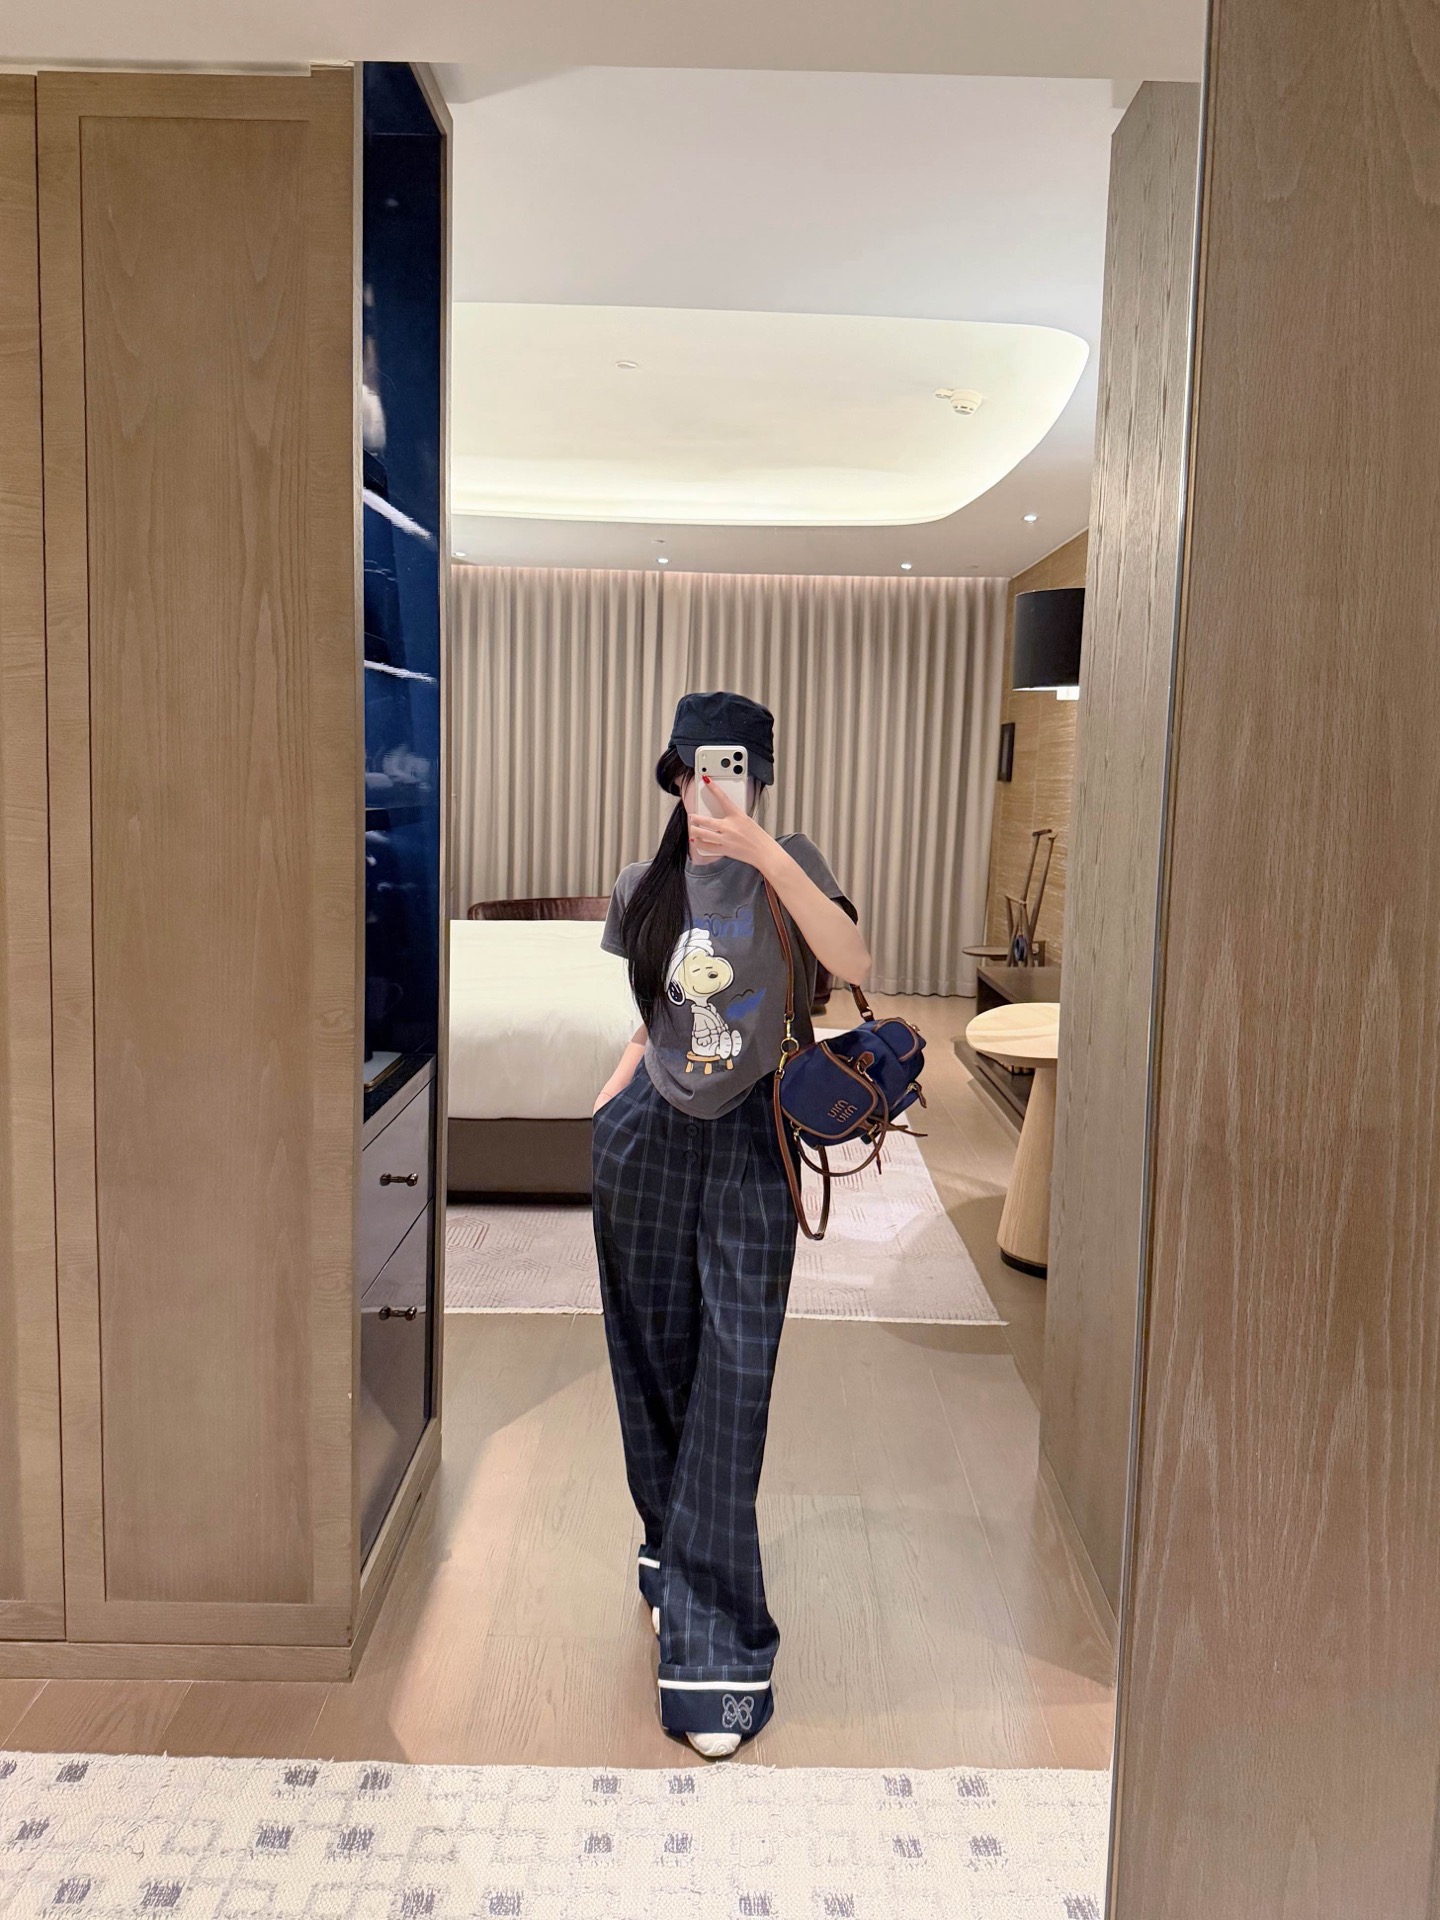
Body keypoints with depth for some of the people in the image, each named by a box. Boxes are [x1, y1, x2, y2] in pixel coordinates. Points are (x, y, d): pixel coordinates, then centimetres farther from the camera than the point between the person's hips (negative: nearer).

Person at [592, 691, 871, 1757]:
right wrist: (614, 1088, 4)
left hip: (747, 1145, -4)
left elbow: (854, 967, -23)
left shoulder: (786, 866, -4)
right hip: (649, 1141, 4)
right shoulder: (644, 890, 6)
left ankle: (716, 1657, 2)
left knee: (734, 1389, -7)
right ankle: (674, 1564, 37)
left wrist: (763, 851, -30)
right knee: (655, 1371, 13)